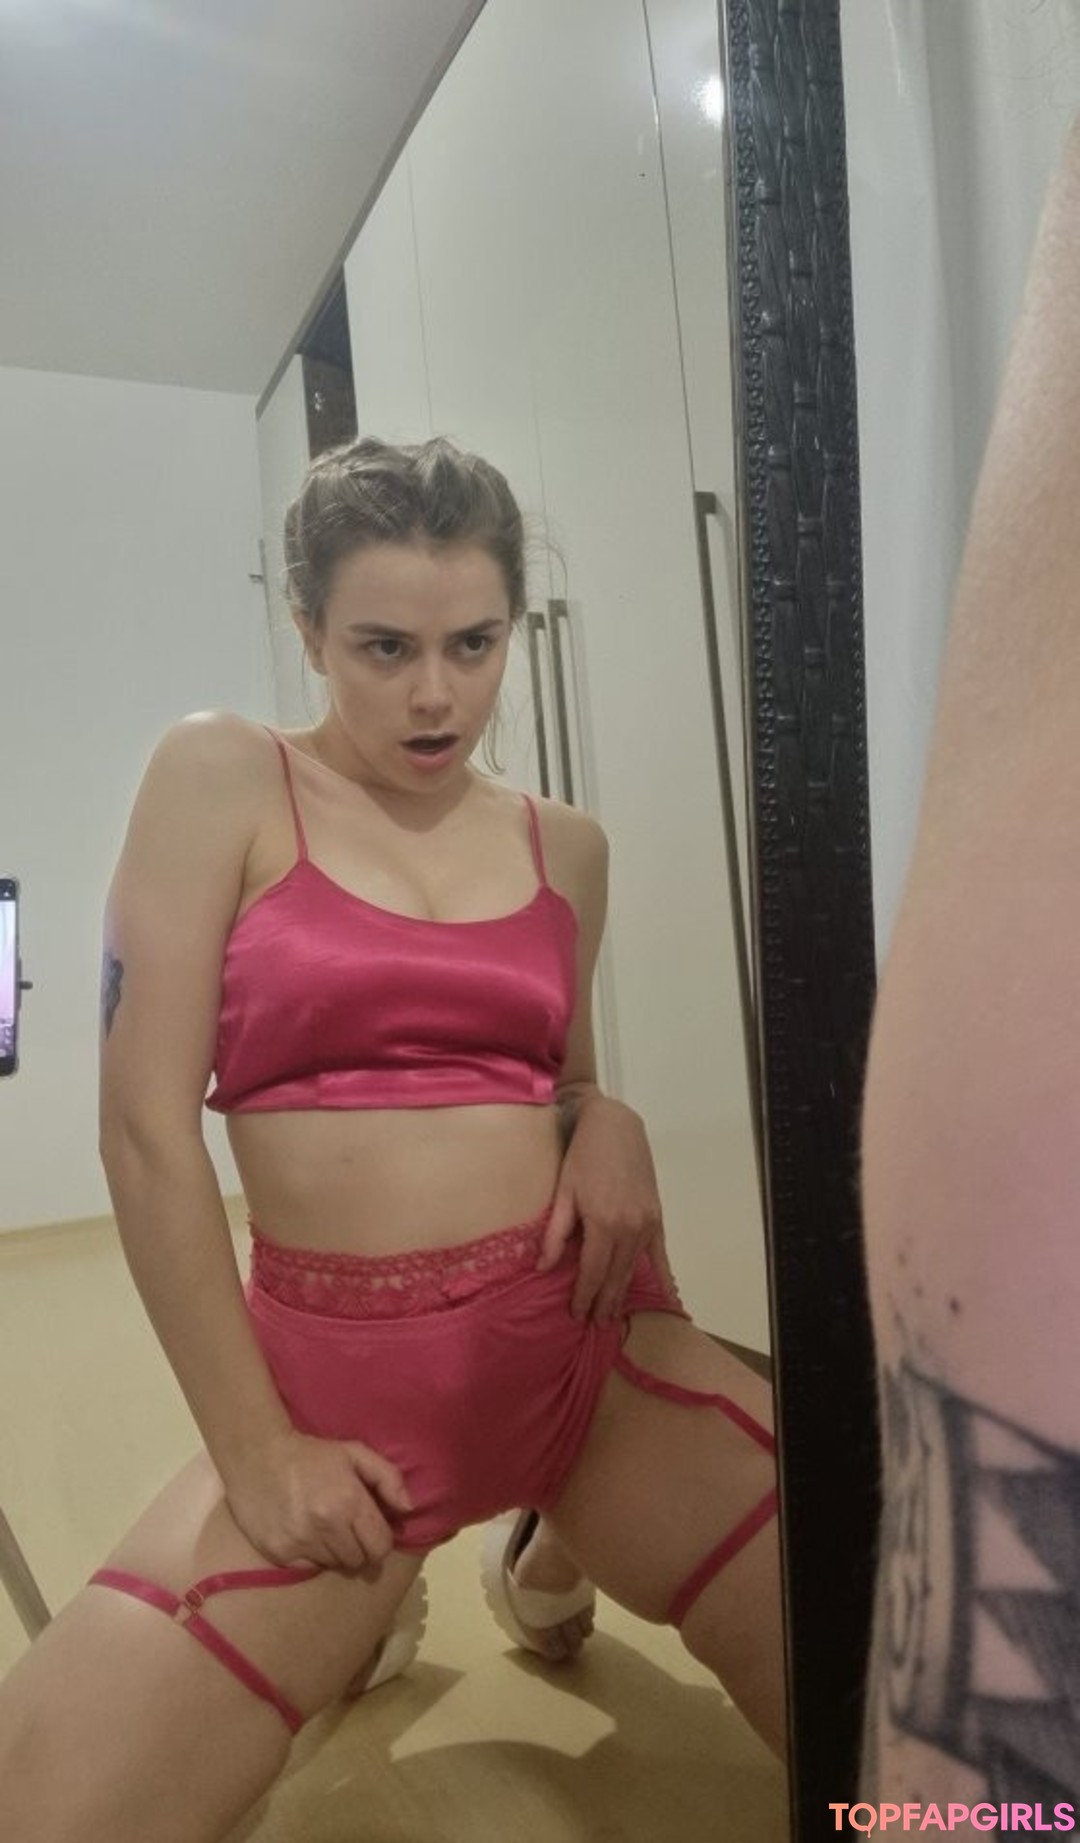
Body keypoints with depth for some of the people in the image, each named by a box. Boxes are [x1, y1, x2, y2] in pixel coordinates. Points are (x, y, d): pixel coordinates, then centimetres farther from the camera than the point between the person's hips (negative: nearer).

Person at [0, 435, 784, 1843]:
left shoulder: (566, 844, 7)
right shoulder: (223, 779, -4)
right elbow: (145, 1124, -8)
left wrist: (609, 1125, -6)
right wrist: (254, 1443, -8)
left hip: (589, 1345, 3)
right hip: (340, 1378, -2)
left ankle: (554, 1553, 28)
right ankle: (368, 1602, 21)